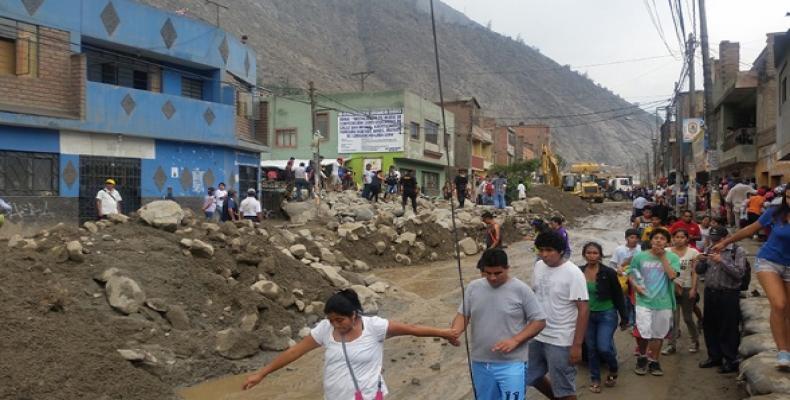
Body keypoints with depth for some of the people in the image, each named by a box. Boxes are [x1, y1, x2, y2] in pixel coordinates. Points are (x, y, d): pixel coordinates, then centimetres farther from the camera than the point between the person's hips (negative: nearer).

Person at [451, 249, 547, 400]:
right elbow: (463, 315, 6)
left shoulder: (521, 289, -9)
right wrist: (455, 331, -17)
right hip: (480, 363, 5)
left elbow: (539, 321, -5)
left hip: (511, 364, -4)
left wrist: (515, 340, -18)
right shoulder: (473, 287, 2)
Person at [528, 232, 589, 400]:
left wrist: (577, 344, -19)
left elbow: (583, 309, -17)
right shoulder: (538, 266, 2)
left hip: (561, 341, -7)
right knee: (531, 377, 20)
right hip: (537, 336, 7)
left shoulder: (573, 273, -17)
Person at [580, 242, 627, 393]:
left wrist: (624, 317, -3)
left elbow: (618, 296, -5)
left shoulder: (609, 273, -12)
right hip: (587, 315, 3)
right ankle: (595, 379, 26)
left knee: (604, 347, -11)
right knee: (591, 349, 9)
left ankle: (613, 370, 20)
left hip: (607, 314, -3)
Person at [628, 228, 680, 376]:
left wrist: (662, 257, -13)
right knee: (643, 333, -11)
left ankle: (653, 361, 30)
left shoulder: (672, 257, -1)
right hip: (644, 300, -1)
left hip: (663, 302, 1)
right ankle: (642, 357, 16)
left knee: (658, 334, 12)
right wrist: (636, 285, -9)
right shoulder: (640, 256, 0)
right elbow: (631, 274, 9)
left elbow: (672, 275, -15)